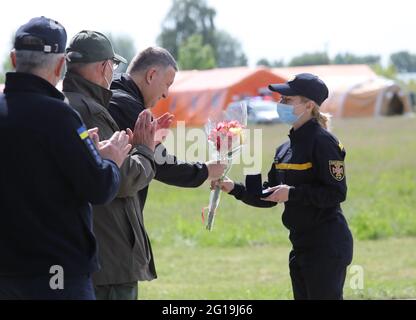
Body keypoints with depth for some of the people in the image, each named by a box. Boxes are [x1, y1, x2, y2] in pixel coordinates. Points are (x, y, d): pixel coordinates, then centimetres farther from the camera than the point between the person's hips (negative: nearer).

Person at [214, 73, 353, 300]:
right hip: (301, 245, 9)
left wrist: (292, 193, -21)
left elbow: (336, 193, -18)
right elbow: (267, 196, 16)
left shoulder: (322, 142, -13)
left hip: (327, 246, -9)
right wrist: (234, 189, 3)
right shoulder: (285, 149, 12)